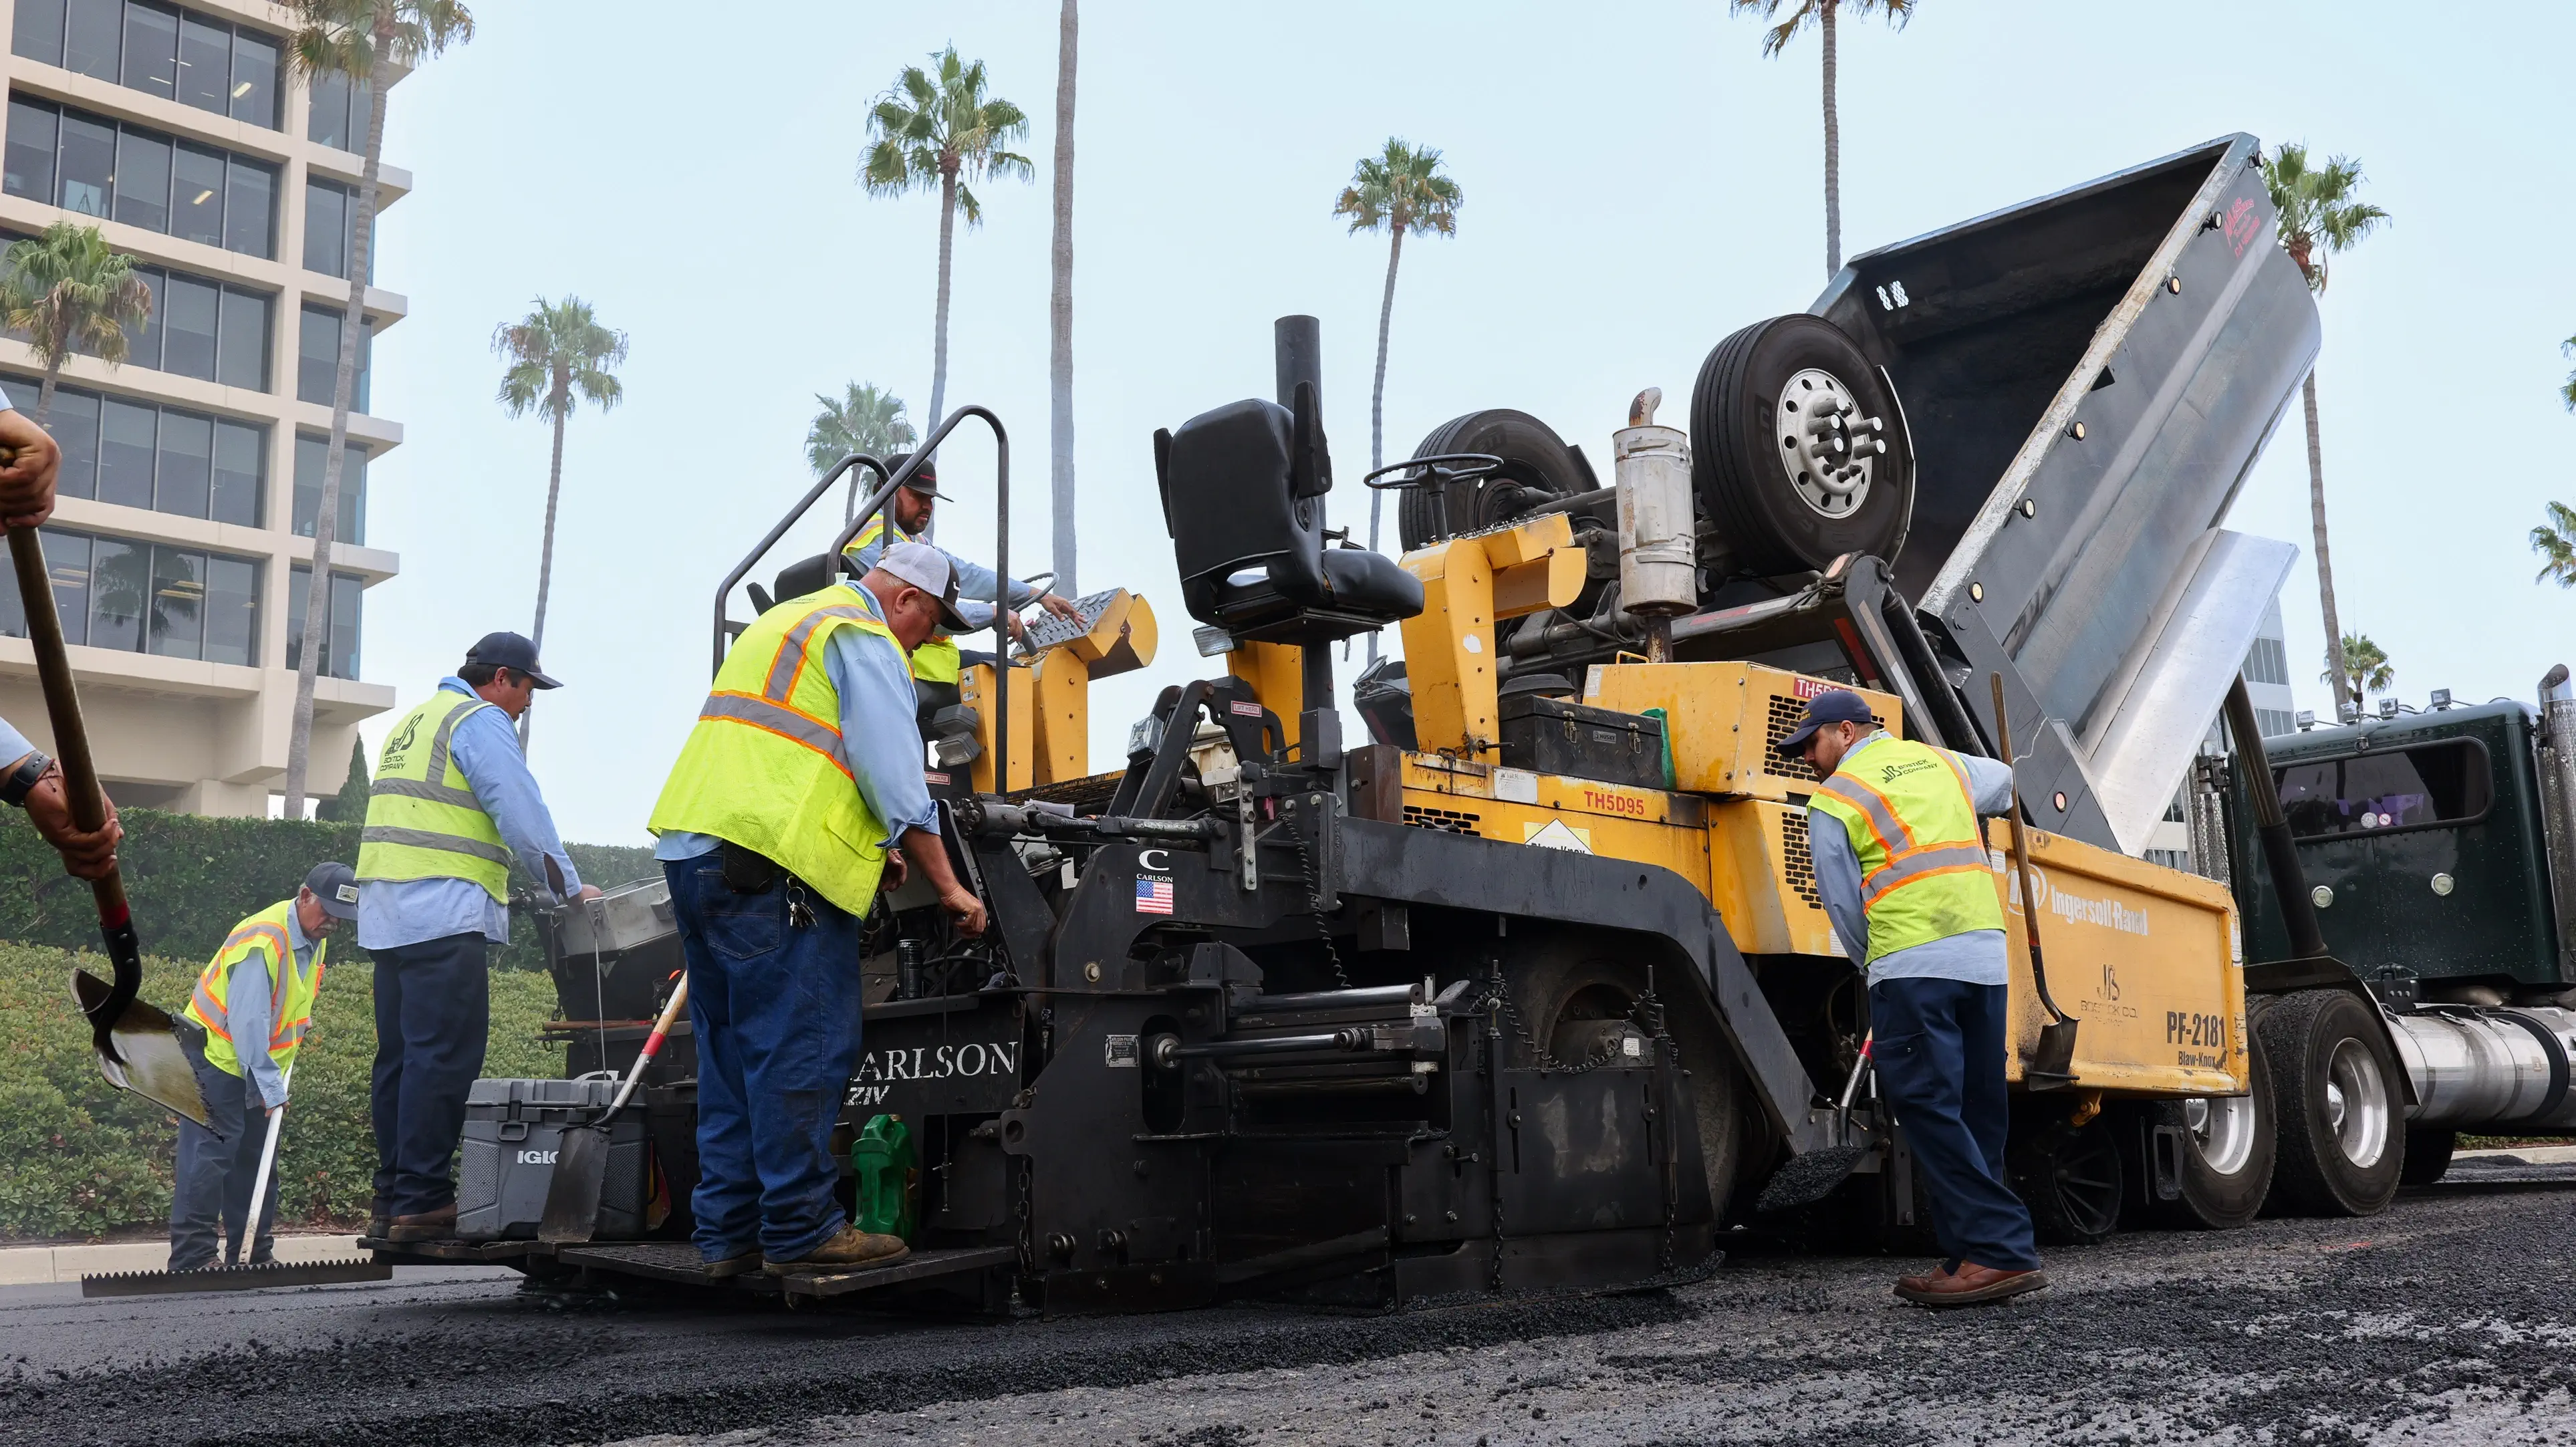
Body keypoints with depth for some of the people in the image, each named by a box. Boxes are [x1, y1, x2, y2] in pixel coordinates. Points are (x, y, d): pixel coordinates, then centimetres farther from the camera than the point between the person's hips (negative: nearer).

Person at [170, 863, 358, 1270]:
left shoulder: (315, 938, 3)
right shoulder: (262, 940, -27)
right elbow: (248, 1022, -29)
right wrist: (270, 1087, -29)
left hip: (259, 1065, 9)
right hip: (214, 1055, -9)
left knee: (256, 1158, 9)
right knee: (209, 1156, -13)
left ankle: (252, 1256, 15)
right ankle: (191, 1259, -12)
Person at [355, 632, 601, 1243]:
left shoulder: (414, 721, 25)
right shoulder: (481, 721, -5)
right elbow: (523, 818, -11)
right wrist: (572, 887, 0)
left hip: (389, 915, 10)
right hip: (445, 915, -10)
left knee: (401, 1057, 10)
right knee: (444, 1058, -9)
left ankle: (393, 1202, 13)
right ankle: (422, 1202, -11)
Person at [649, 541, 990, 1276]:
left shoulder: (783, 622, 29)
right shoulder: (865, 639, -2)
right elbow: (895, 777, -9)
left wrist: (868, 848, 32)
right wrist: (948, 886, -3)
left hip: (691, 851, 10)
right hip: (770, 869, -10)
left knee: (731, 1053, 12)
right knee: (802, 1051, -6)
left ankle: (729, 1232, 15)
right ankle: (801, 1229, -3)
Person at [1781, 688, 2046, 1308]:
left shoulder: (1832, 802, 2)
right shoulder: (1942, 762, 21)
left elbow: (1843, 906, 4)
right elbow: (2002, 781, 43)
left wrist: (1876, 967, 19)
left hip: (1912, 962, -7)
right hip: (1986, 953, 7)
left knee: (1929, 1110, -7)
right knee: (1976, 1115, 9)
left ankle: (2000, 1251, -14)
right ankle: (1970, 1258, 10)